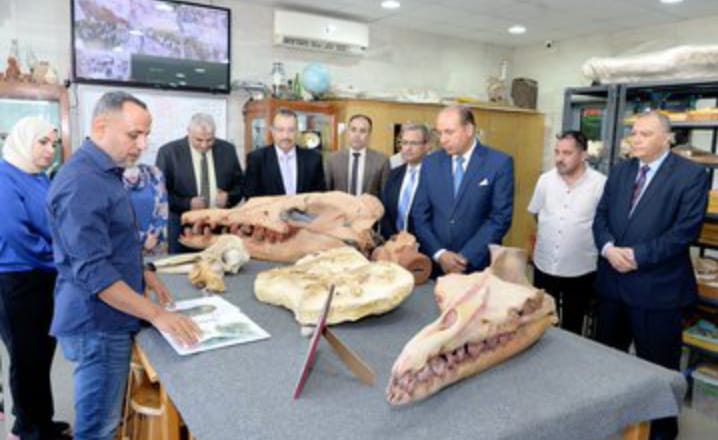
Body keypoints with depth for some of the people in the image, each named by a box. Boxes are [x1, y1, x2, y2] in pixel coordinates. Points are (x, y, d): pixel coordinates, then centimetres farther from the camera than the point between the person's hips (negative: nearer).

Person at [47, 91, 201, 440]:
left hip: (108, 320, 10)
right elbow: (93, 272, -27)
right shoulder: (82, 183, -22)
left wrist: (141, 273, 10)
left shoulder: (103, 171, 10)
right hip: (98, 324, -9)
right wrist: (157, 315, -27)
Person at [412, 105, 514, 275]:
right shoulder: (430, 163, 4)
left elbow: (500, 217, -9)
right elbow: (420, 215, 3)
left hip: (478, 266, -2)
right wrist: (439, 254, -9)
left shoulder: (500, 163, -5)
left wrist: (466, 257, -14)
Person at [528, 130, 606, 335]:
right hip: (544, 266, 3)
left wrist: (580, 235, 0)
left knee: (572, 327, 15)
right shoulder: (545, 180, -3)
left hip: (581, 271, -2)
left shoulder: (600, 184, -13)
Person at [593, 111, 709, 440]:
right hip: (613, 281, 5)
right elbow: (601, 215, 6)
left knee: (657, 363, 11)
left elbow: (686, 230, -15)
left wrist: (637, 255, -19)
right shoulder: (620, 171, 10)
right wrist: (608, 248, -13)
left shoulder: (691, 174, -8)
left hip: (657, 286, -5)